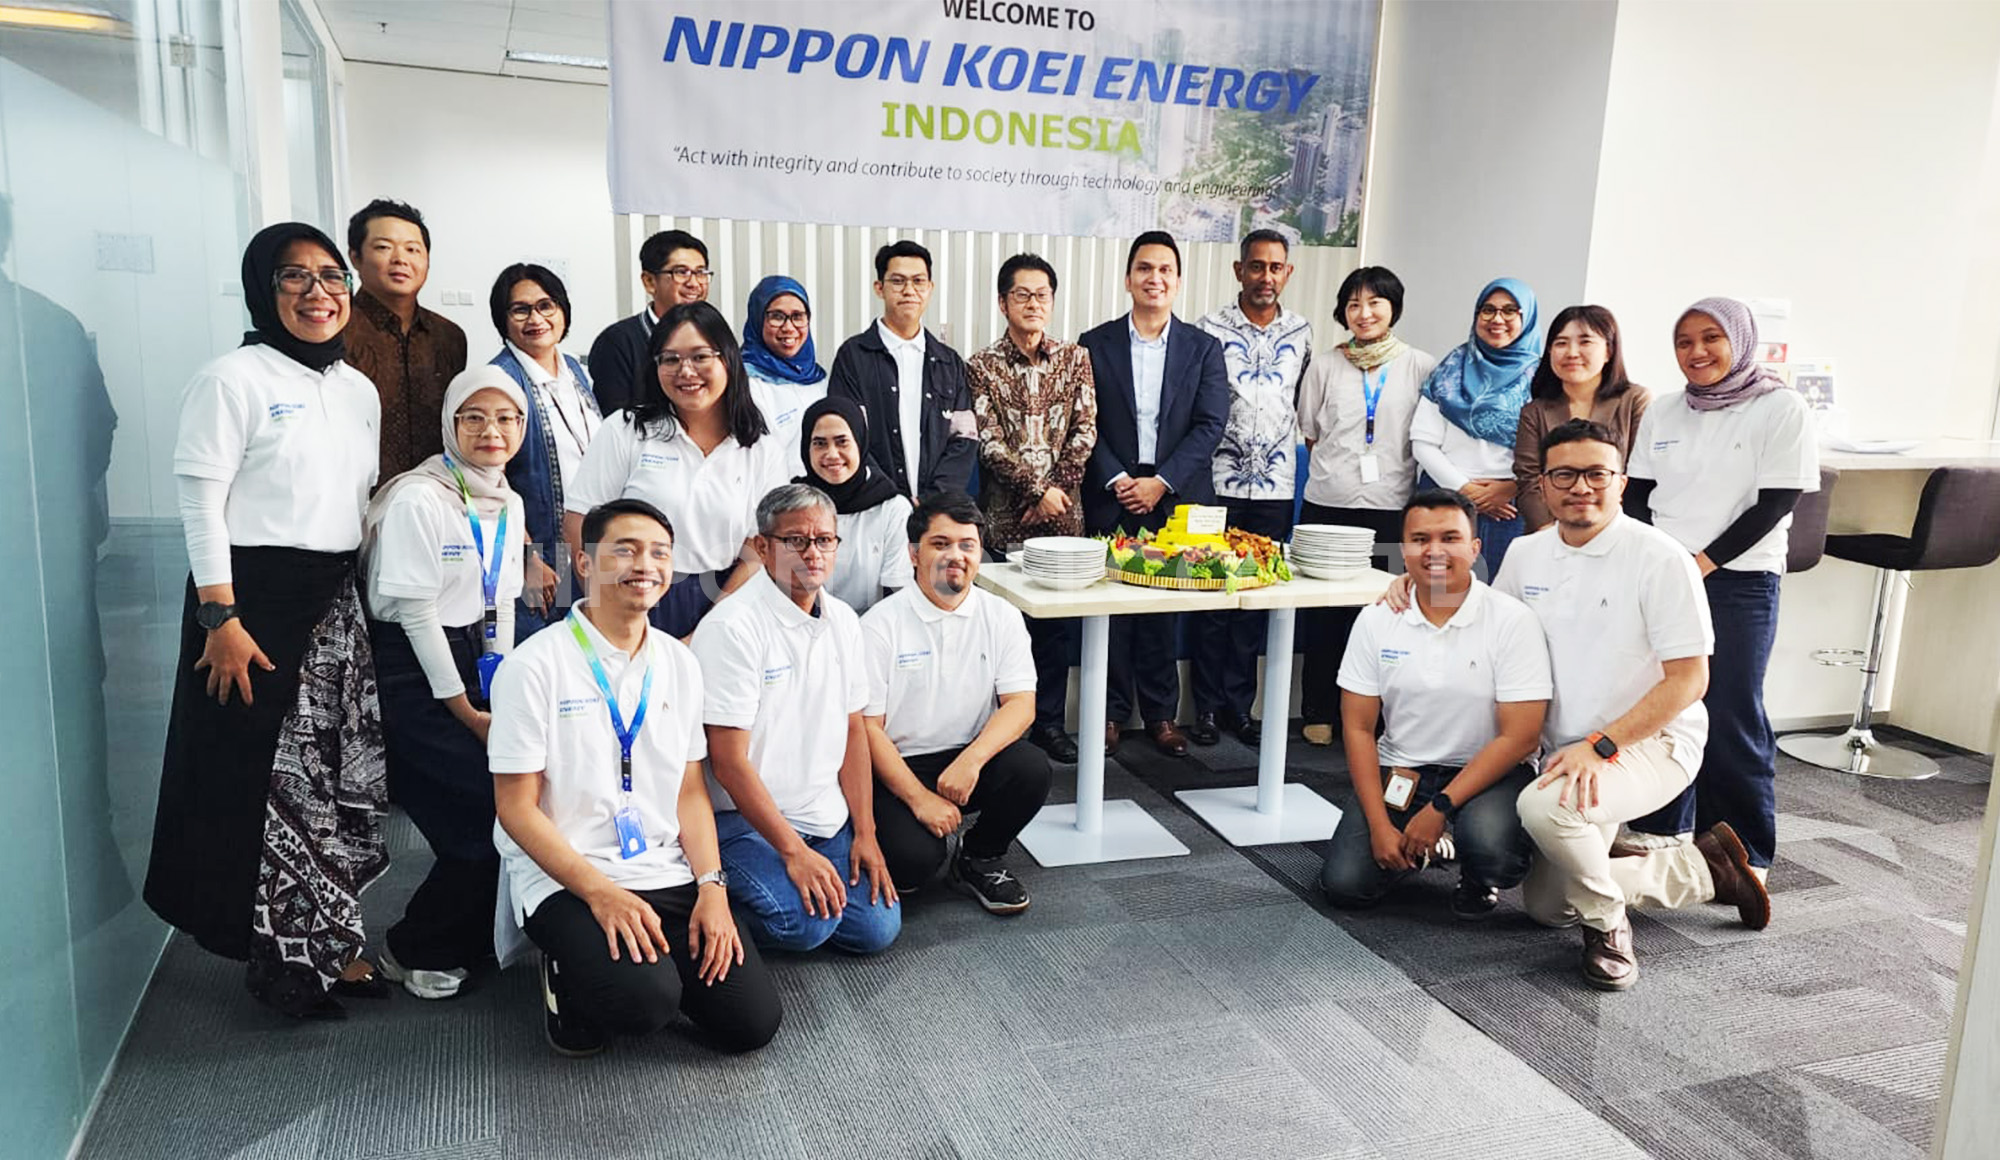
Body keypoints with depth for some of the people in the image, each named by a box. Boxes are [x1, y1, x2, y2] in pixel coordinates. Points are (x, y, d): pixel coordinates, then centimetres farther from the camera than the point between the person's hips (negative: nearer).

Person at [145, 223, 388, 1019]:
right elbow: (201, 501, -11)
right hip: (255, 595, -6)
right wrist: (221, 617, -16)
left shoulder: (359, 390, 13)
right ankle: (281, 957, 15)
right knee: (258, 779, 2)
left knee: (339, 775, 8)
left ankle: (331, 943, 20)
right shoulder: (235, 378, -7)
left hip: (336, 602, 6)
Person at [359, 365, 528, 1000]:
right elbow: (417, 614, -16)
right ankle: (412, 952, 10)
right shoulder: (418, 499, -15)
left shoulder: (508, 503, 9)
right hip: (415, 676, -7)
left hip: (470, 659, 7)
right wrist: (468, 713, -12)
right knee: (487, 814, -13)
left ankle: (469, 942, 21)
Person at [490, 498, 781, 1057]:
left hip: (668, 875, 5)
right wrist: (601, 893, -18)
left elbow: (691, 791, 10)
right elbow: (517, 807, -9)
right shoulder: (534, 667, -8)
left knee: (752, 1020, -8)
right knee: (644, 1000, -30)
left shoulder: (680, 665, 8)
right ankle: (568, 974, 4)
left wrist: (711, 886, -5)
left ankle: (651, 961, 19)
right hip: (564, 879, -5)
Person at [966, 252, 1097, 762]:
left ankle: (1049, 720, 18)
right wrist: (1038, 490, -12)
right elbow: (989, 443, -6)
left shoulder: (1075, 358, 9)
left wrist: (1058, 490, -8)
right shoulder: (982, 366, 1)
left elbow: (1084, 430, 3)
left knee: (1061, 618, 6)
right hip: (1005, 515, -2)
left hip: (1063, 512, 2)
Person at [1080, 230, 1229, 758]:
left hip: (1175, 498, 1)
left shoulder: (1203, 348, 7)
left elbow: (1211, 424, -1)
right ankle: (1111, 711, 14)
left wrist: (1160, 482, -10)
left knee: (1165, 606, 5)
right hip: (1112, 497, 0)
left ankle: (1161, 712, 16)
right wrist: (1115, 479, -11)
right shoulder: (1095, 345, 5)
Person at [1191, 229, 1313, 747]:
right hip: (1217, 484, -3)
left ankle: (1238, 705, 16)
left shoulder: (1300, 333, 9)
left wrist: (1307, 442, 13)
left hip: (1275, 488, 3)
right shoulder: (1211, 329, -1)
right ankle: (1208, 707, 12)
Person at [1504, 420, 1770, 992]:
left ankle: (1606, 923, -7)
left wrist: (1599, 745, -26)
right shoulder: (1525, 554, 2)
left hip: (1651, 741, -7)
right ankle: (1703, 868, 28)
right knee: (1546, 907, 11)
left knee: (1544, 807, -36)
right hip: (1567, 750, 7)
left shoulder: (1661, 559, -15)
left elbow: (1689, 679, -16)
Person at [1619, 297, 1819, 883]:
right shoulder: (1663, 412, 12)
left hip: (1738, 581, -4)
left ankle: (1745, 855, 8)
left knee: (1730, 718, -4)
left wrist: (1701, 563, -13)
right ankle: (1661, 832, 18)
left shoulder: (1781, 409, -2)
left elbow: (1776, 503, -8)